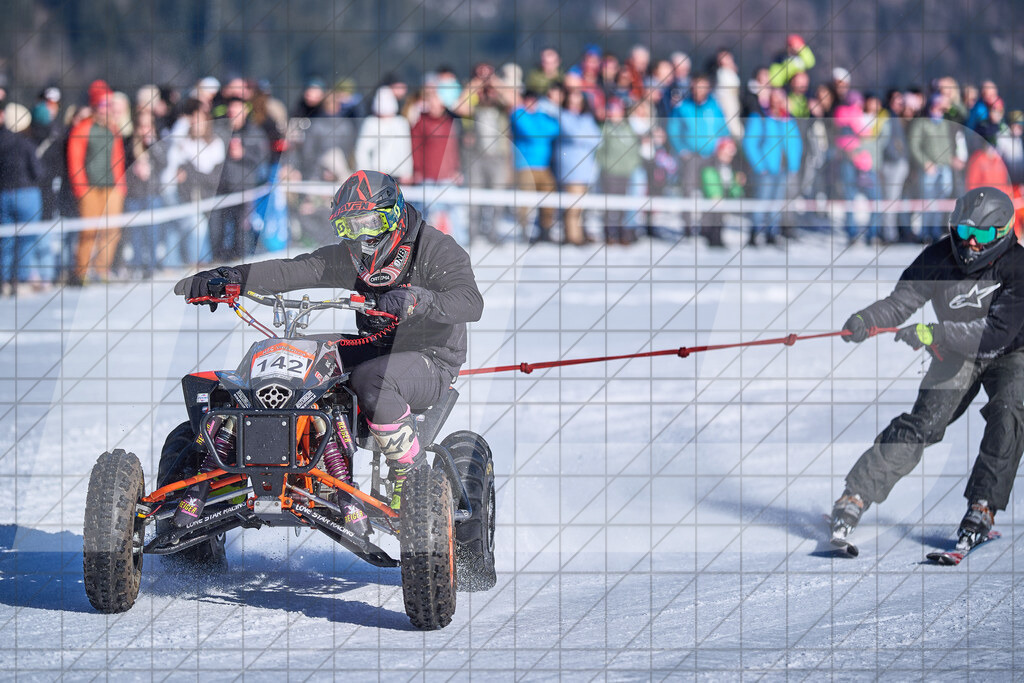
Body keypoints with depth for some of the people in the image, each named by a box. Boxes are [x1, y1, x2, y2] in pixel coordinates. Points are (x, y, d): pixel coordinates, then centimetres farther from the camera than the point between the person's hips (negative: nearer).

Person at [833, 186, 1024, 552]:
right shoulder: (942, 257, -16)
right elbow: (901, 301, -16)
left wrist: (933, 333, -44)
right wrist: (865, 320, -38)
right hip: (957, 355, 2)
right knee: (922, 423, -13)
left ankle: (982, 508, -23)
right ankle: (855, 497, -11)